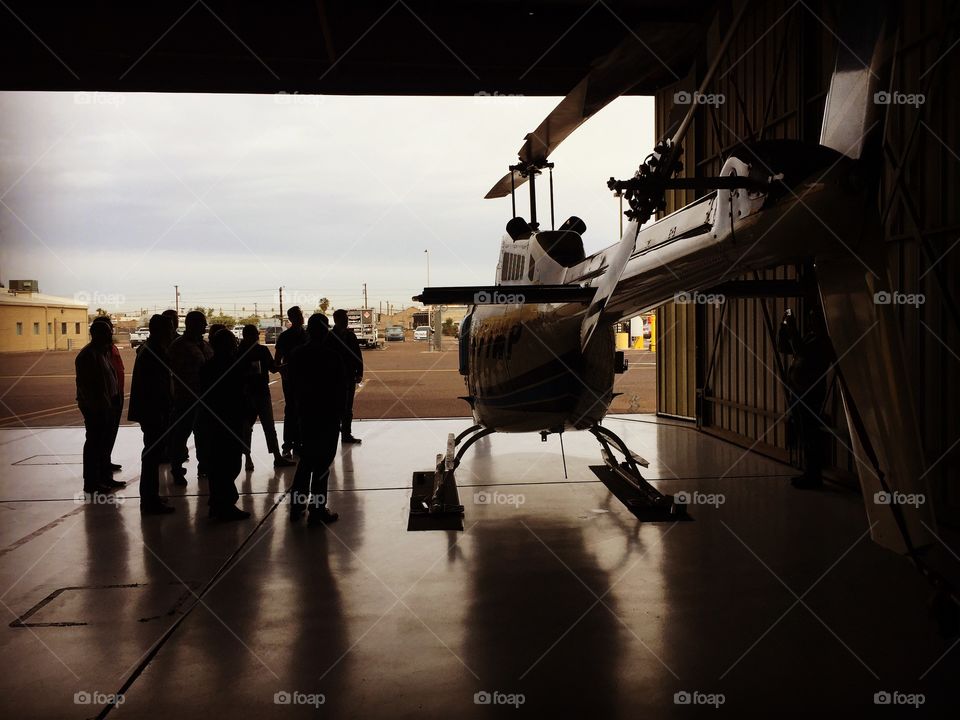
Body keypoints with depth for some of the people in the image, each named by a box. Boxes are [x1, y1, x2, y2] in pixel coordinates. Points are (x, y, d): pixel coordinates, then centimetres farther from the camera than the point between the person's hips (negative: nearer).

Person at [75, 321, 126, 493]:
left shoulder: (103, 351, 12)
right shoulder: (87, 355, -18)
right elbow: (84, 384, -22)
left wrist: (113, 398, 10)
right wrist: (94, 405, -23)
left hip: (106, 405, 10)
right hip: (94, 408, -10)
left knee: (105, 442, 17)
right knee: (94, 443, -2)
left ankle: (105, 477, 29)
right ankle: (91, 483, 6)